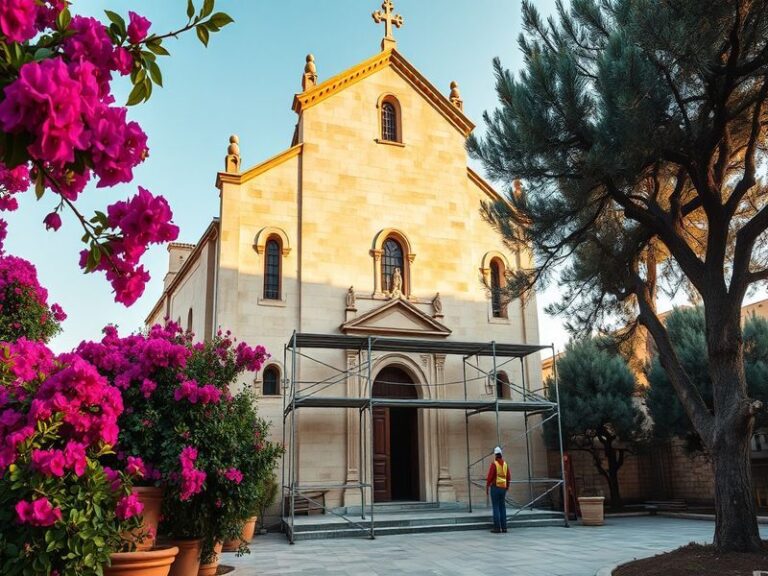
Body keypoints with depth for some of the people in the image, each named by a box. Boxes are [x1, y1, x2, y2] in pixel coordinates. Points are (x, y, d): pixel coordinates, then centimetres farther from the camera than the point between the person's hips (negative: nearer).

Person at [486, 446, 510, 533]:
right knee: (502, 507, 10)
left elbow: (490, 477, -12)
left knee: (496, 507, -2)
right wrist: (507, 487, 20)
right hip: (503, 487, 5)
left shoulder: (494, 464, -9)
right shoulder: (505, 464, 7)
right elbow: (509, 477, 10)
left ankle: (497, 527, -4)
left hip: (495, 487, -5)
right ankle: (504, 527, 10)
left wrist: (487, 487, -4)